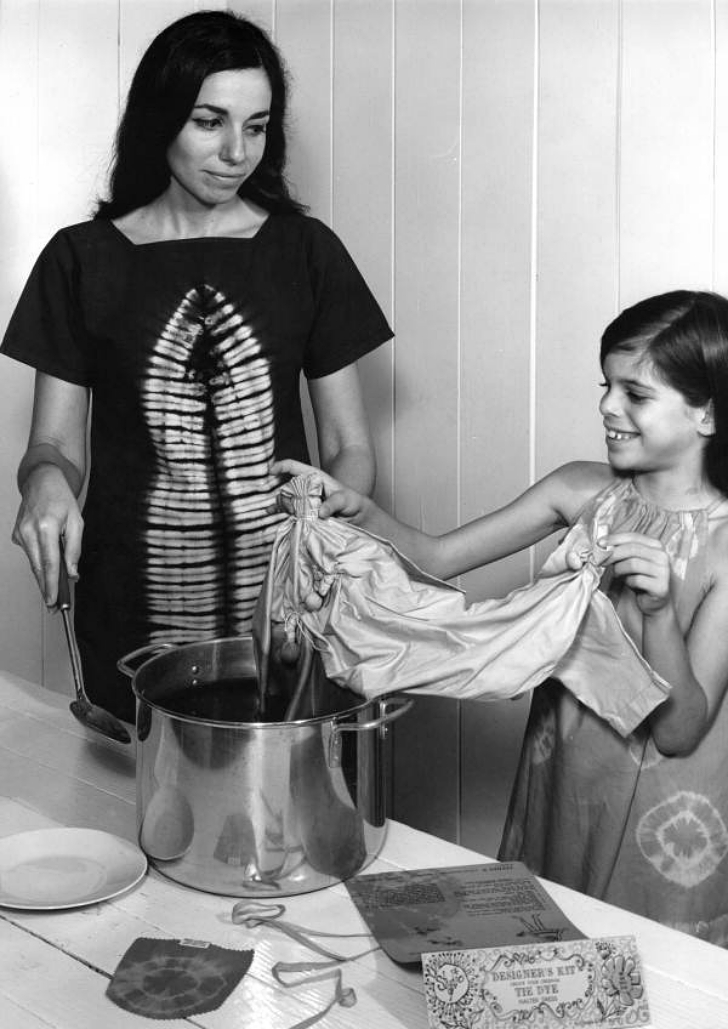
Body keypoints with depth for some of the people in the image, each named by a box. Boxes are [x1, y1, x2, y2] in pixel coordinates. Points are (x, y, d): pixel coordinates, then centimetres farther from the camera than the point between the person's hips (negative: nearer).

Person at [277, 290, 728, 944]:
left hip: (661, 813, -4)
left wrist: (657, 612, -33)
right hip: (560, 783, 5)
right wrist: (356, 510, -20)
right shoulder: (581, 491, -4)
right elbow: (437, 558, -3)